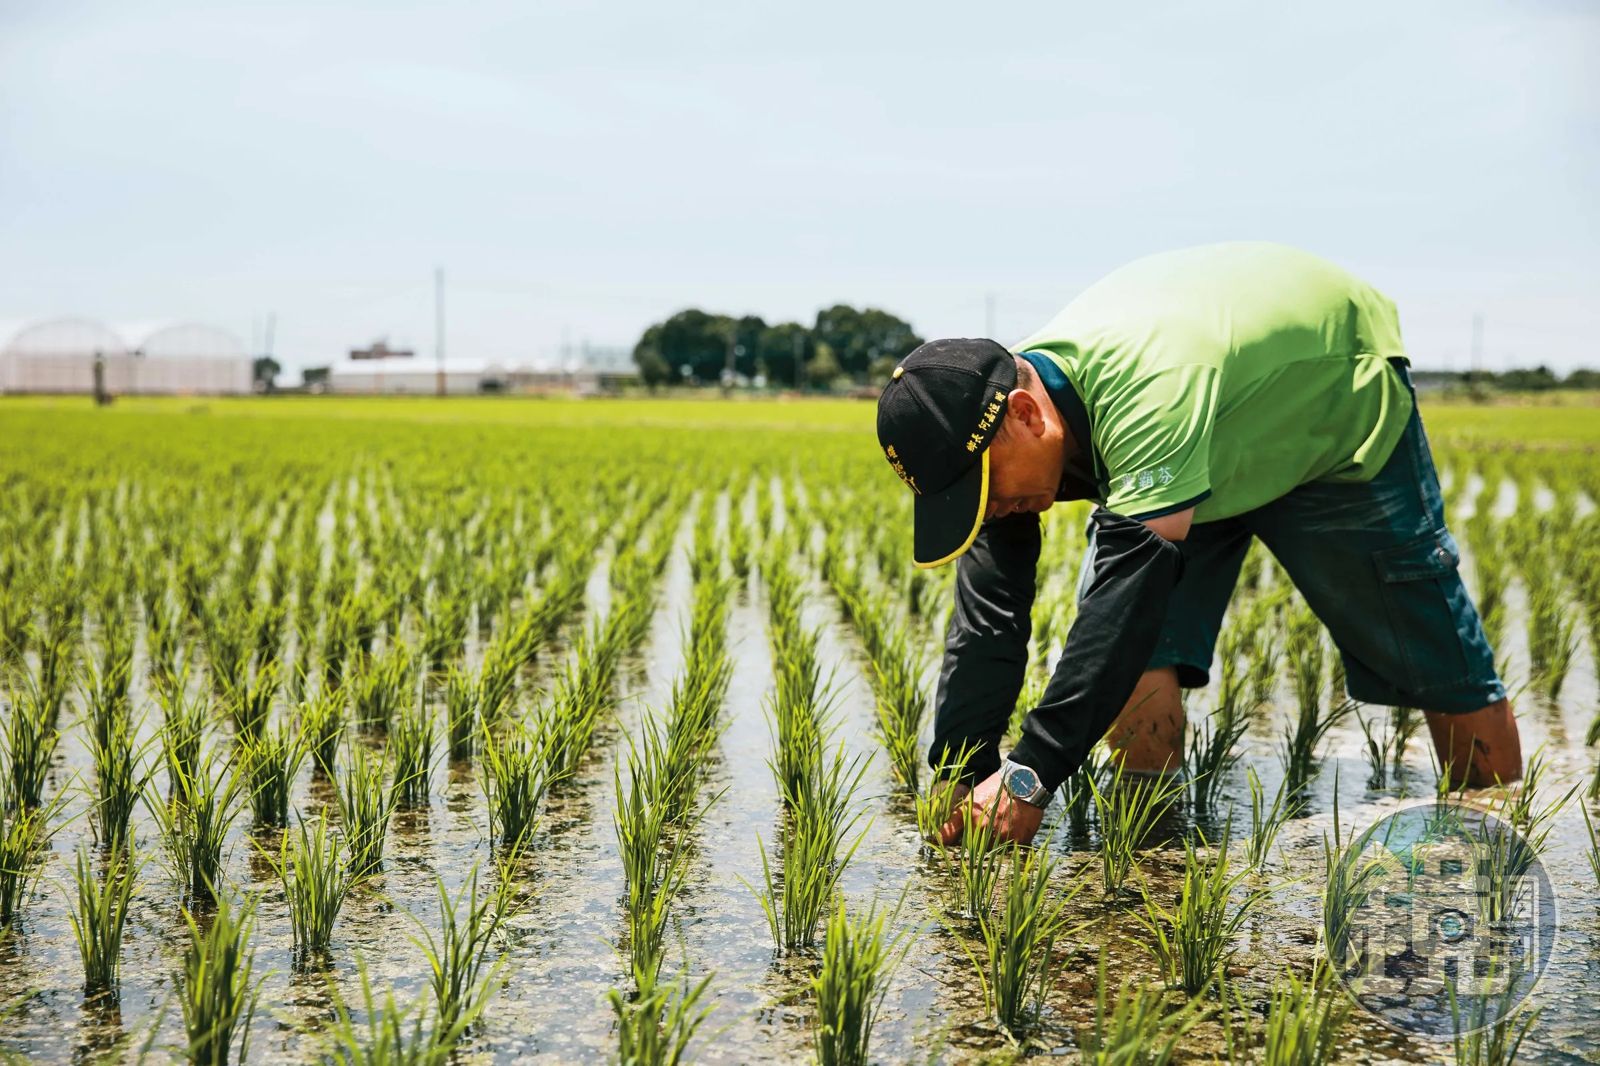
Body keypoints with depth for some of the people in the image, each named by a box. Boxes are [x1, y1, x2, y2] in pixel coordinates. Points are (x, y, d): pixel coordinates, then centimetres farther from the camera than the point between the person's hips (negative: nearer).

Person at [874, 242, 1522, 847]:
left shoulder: (1147, 386, -48)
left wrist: (1032, 773, -55)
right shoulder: (997, 425, -24)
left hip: (1342, 410, -5)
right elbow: (986, 625, -22)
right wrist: (962, 780, -31)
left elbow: (1133, 583, -53)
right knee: (1130, 648, -17)